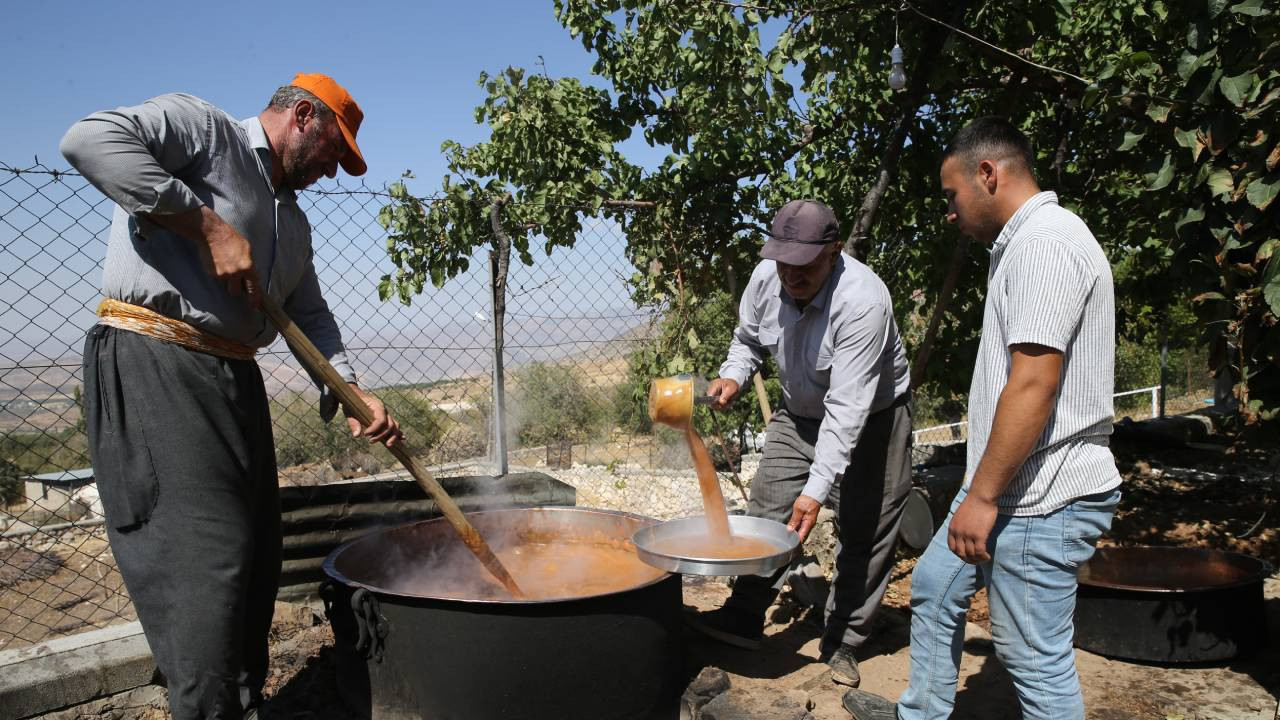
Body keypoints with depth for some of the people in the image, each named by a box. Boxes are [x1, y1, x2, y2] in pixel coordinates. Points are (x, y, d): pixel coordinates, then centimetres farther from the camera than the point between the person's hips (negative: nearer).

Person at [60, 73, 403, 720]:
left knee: (258, 556, 11)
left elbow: (309, 317, 21)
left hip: (235, 375, 9)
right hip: (153, 361, -8)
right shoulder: (201, 127, 0)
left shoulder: (293, 219, 23)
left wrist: (352, 393, 8)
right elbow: (90, 139, -17)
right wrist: (205, 224, -18)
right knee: (209, 556, -10)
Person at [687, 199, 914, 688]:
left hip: (871, 419, -5)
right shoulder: (766, 277, -16)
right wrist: (733, 376, -17)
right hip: (799, 414, 5)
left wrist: (816, 489, -40)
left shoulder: (862, 302, -35)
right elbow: (748, 338, 5)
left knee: (865, 532, 0)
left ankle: (842, 642, 15)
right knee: (767, 507, 1)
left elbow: (847, 408, -38)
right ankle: (745, 617, 10)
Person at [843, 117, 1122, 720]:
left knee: (1035, 657, 1)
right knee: (934, 587, 22)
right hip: (1006, 487, 11)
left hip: (1041, 500, -11)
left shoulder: (1044, 242, -18)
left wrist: (983, 496, -22)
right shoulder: (1024, 242, 15)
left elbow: (1033, 384, -26)